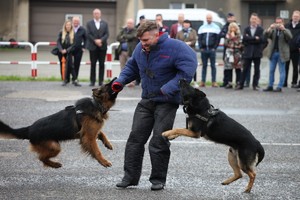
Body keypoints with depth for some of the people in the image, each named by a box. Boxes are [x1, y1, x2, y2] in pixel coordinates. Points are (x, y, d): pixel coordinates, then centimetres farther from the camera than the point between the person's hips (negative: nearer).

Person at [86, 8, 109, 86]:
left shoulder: (104, 23, 9)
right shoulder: (89, 23, 6)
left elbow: (107, 34, 1)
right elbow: (88, 34, -2)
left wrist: (101, 40, -15)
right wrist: (95, 41, -14)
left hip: (102, 46, 1)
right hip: (93, 46, -1)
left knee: (102, 64, 1)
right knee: (93, 64, 0)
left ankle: (101, 81, 5)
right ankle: (92, 81, 4)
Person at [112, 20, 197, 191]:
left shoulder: (175, 47, -18)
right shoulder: (140, 48, 2)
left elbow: (187, 70, -26)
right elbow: (132, 66, 18)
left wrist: (168, 89, -30)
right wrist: (121, 81, 1)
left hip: (167, 102, -6)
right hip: (146, 100, 6)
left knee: (159, 142, -5)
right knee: (135, 138, 2)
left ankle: (158, 179, 8)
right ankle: (130, 176, 8)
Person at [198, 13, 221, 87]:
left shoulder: (216, 27, 5)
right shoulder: (202, 28, 12)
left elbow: (218, 39, 0)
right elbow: (199, 38, 8)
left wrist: (214, 48, -9)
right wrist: (201, 47, -3)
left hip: (212, 50, -2)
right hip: (204, 50, 2)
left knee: (213, 66, 0)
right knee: (204, 66, 5)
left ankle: (214, 81, 1)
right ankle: (203, 81, 5)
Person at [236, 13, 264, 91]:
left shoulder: (260, 29, 1)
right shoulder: (246, 29, 8)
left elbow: (262, 39, -13)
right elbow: (244, 38, -8)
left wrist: (250, 39, -13)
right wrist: (255, 38, -14)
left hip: (257, 52, -1)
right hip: (248, 52, 1)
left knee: (257, 69, 3)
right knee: (245, 69, 3)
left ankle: (255, 85, 10)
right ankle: (241, 85, 6)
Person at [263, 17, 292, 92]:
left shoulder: (286, 31, 2)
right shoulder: (273, 31, 9)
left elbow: (290, 37, -17)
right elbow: (265, 35, -5)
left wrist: (283, 29, -27)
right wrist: (270, 28, -22)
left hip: (282, 54, -3)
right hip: (273, 53, 3)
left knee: (282, 71, 0)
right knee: (271, 70, 8)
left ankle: (280, 87, 3)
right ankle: (270, 86, 15)